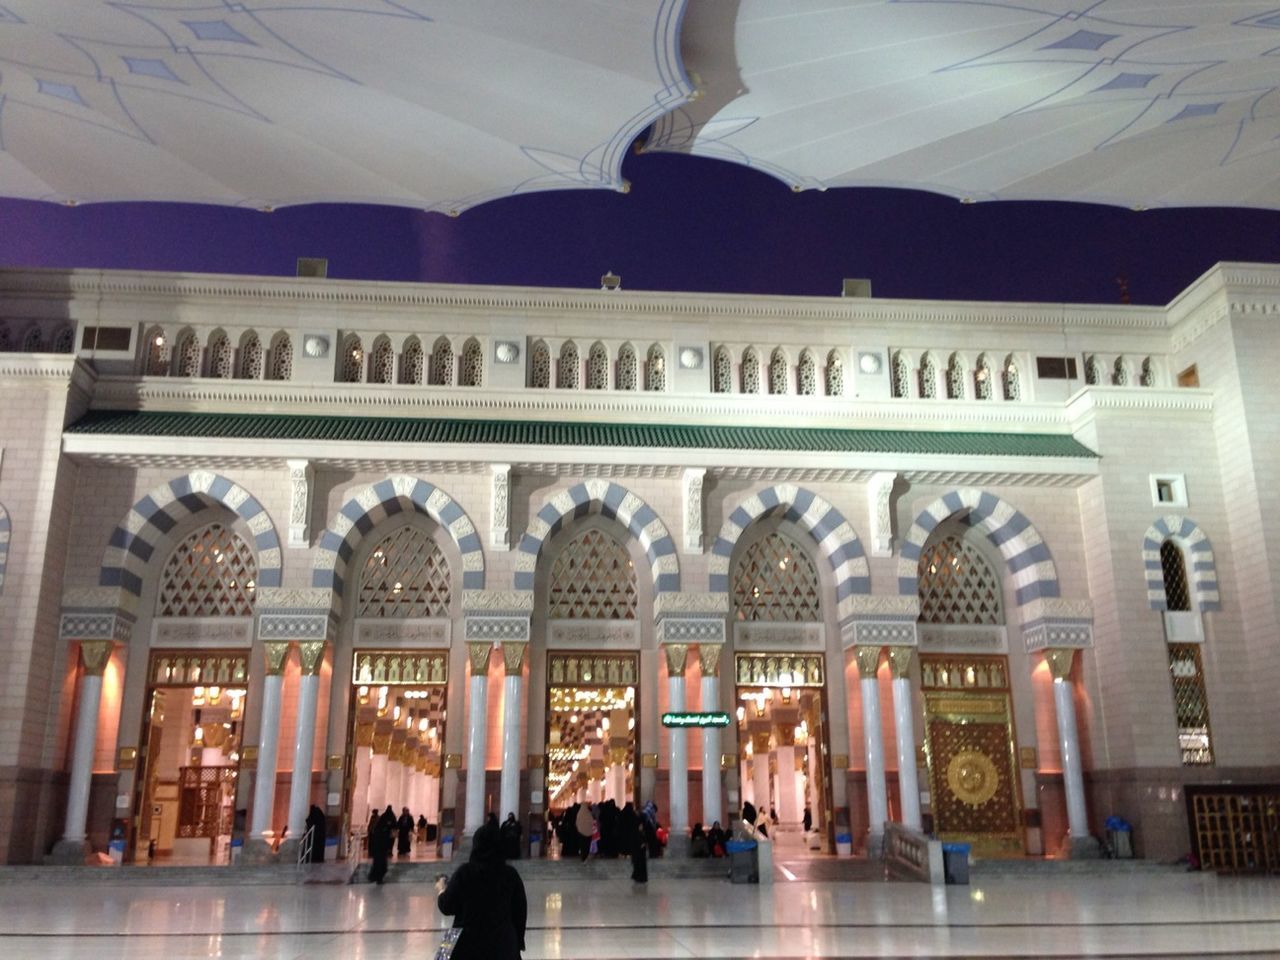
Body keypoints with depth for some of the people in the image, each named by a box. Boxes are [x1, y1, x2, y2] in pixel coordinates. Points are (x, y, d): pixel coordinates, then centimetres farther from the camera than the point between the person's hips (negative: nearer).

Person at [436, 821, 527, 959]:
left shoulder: (464, 872, -10)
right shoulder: (510, 873, -4)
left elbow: (447, 907, -2)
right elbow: (520, 911, 2)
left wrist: (441, 889, 19)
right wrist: (518, 942, 14)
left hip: (469, 945, -1)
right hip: (503, 945, 1)